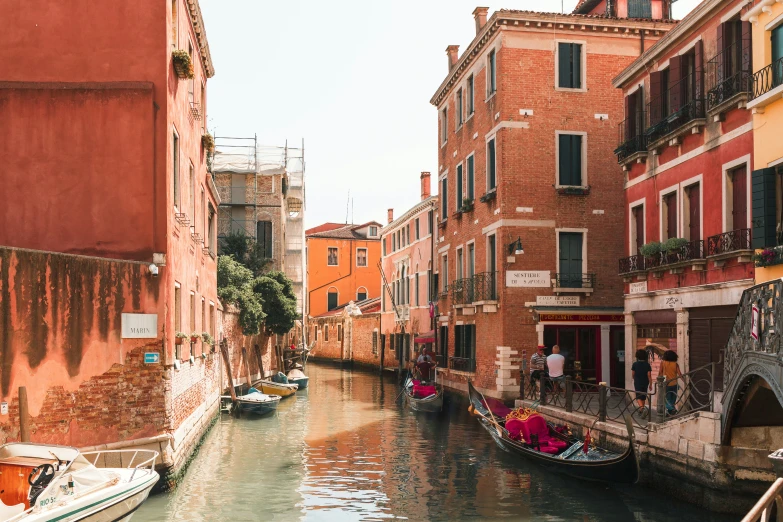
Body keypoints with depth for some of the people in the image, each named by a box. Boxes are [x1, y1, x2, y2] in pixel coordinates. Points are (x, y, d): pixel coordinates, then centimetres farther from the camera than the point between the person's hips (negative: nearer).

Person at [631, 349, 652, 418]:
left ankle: (642, 408, -26)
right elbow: (649, 375, -8)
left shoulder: (635, 364, -8)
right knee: (643, 397, 16)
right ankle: (641, 410, 25)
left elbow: (632, 375, -1)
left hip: (637, 383, -2)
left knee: (638, 397, -1)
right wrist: (650, 384, -1)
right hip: (645, 384, 2)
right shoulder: (647, 365, -6)